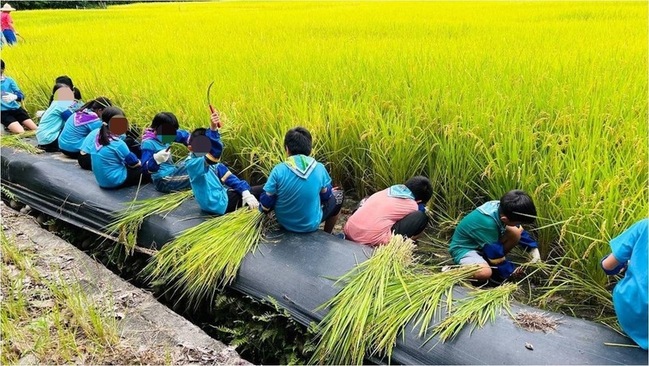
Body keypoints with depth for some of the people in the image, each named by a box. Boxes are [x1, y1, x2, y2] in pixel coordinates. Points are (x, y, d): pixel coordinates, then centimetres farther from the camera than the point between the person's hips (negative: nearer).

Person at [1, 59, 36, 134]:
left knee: (35, 129, -2)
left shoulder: (9, 80, 6)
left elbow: (21, 95, -2)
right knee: (20, 132, -21)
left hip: (16, 108, 3)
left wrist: (14, 97, -26)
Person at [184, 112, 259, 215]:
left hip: (223, 195, 8)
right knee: (263, 191, -4)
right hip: (219, 204, -8)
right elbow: (212, 157, -41)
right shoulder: (191, 164, -21)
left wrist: (246, 193, -12)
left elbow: (229, 177, 2)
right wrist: (213, 130, -53)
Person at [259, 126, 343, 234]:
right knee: (337, 195, 24)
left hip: (285, 223, 2)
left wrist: (262, 208, 11)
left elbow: (265, 206, -12)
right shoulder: (319, 168, -15)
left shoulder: (279, 170, -19)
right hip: (311, 225, -2)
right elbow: (325, 196, 2)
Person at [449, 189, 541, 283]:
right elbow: (495, 253, -24)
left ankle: (487, 262, 4)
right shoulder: (488, 223, -38)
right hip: (464, 248, -8)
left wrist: (533, 248, -3)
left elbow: (520, 231, 6)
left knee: (516, 232, -9)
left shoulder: (503, 208, -16)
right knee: (485, 273, -37)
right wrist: (510, 271, -10)